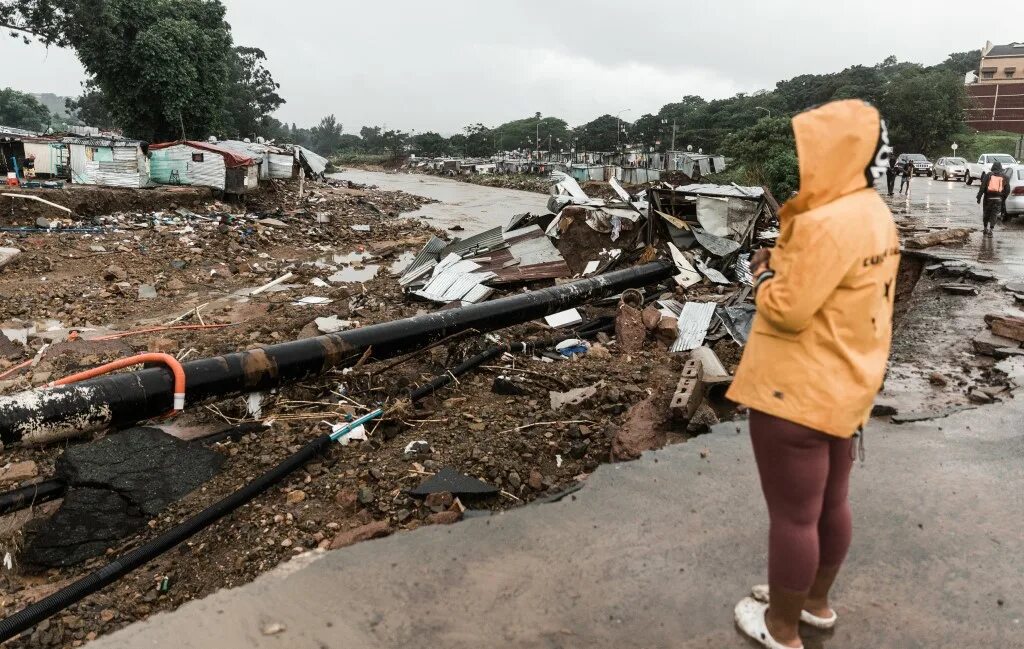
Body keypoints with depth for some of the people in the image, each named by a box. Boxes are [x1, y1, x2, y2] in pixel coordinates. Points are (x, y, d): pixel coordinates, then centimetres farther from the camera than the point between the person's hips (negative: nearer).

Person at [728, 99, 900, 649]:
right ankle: (817, 601, 41)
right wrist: (784, 262, 1)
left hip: (795, 394, -10)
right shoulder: (874, 214, 7)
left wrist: (763, 275, -5)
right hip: (846, 386, 10)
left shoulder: (825, 224, -24)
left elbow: (786, 311, -24)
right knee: (830, 504, 22)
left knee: (792, 515, 6)